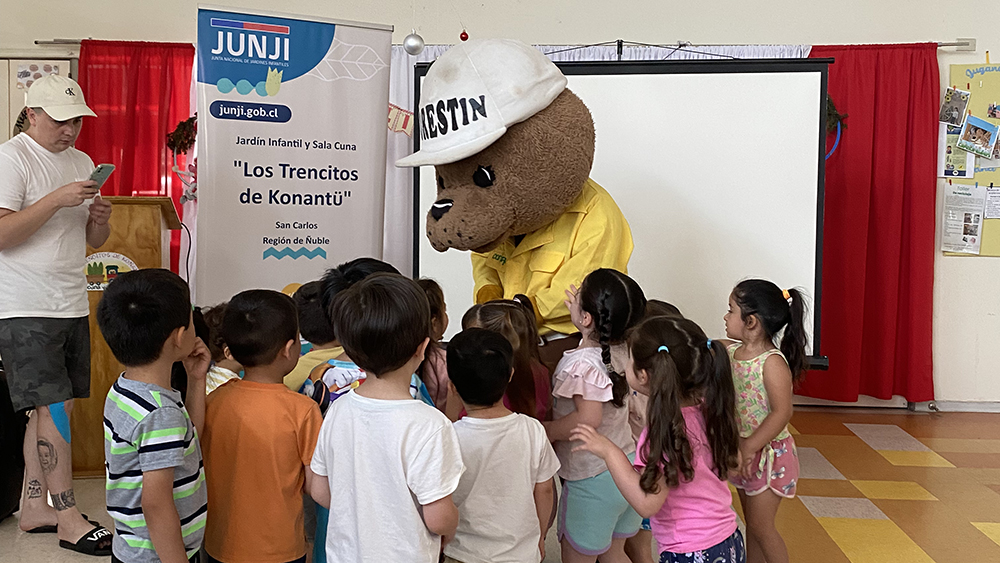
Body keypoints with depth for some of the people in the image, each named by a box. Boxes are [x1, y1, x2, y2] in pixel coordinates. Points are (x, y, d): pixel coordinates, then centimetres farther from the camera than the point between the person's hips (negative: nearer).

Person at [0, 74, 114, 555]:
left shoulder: (81, 162, 15)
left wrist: (100, 219, -3)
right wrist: (57, 200, -22)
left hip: (72, 307, 7)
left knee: (53, 408, 10)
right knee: (53, 409, -7)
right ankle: (69, 521, 0)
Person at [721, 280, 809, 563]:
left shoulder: (772, 363, -23)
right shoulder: (729, 351, -1)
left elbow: (782, 412, -27)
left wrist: (749, 448, -26)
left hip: (768, 453, -7)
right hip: (742, 451, 7)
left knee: (760, 525, 2)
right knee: (751, 522, 19)